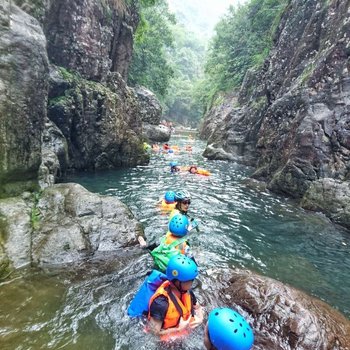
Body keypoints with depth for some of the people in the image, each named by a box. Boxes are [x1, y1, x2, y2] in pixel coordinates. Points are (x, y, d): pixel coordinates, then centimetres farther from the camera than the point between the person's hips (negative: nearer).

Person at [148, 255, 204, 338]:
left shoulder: (187, 292, -9)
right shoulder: (161, 302, -31)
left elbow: (197, 307, 9)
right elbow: (153, 332, -26)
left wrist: (199, 318, -11)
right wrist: (179, 329, -25)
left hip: (184, 334, 6)